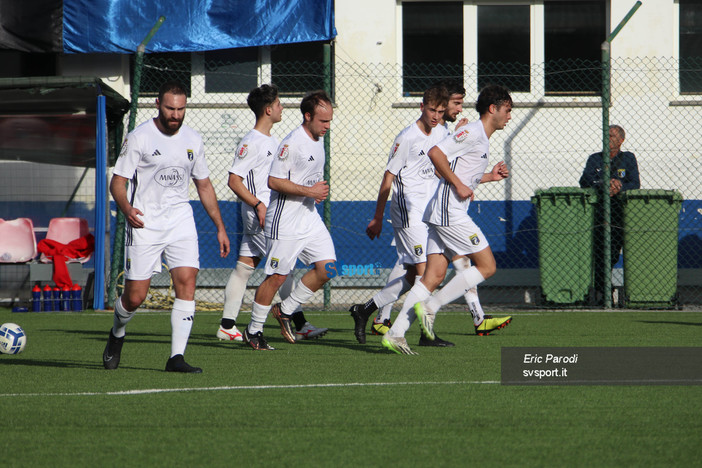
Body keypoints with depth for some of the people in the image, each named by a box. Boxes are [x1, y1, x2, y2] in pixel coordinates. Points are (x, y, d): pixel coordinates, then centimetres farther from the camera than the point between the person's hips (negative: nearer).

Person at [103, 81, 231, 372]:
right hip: (144, 225, -4)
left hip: (181, 221, 4)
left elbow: (204, 186, 18)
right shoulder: (139, 138, -6)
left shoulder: (192, 140, 9)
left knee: (187, 280, -16)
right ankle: (117, 335, 31)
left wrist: (220, 228, 14)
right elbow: (117, 182, -6)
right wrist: (127, 208, -26)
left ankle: (177, 357, -15)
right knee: (135, 296, -3)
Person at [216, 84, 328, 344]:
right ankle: (299, 324, -8)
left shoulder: (272, 141, 16)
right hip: (259, 214, -10)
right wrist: (259, 205, -23)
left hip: (268, 212, 10)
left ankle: (227, 326, 10)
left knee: (245, 267, 9)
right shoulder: (251, 143, -14)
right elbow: (234, 180, -17)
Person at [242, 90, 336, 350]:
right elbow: (274, 181, -19)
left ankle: (285, 310, 14)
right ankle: (253, 331, 11)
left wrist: (320, 189, 8)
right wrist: (309, 191, -20)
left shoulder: (319, 139, 11)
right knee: (277, 277, -3)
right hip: (286, 221, -8)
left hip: (310, 217, 8)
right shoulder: (292, 143, -17)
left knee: (327, 268, -2)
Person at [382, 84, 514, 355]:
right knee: (487, 266, -6)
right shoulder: (473, 132, -9)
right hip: (449, 213, -10)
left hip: (440, 214, 10)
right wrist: (459, 185, -17)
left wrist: (490, 176, 22)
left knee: (434, 275, 1)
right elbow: (436, 153, -19)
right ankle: (430, 307, -8)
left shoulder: (482, 139, 22)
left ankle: (395, 333, -6)